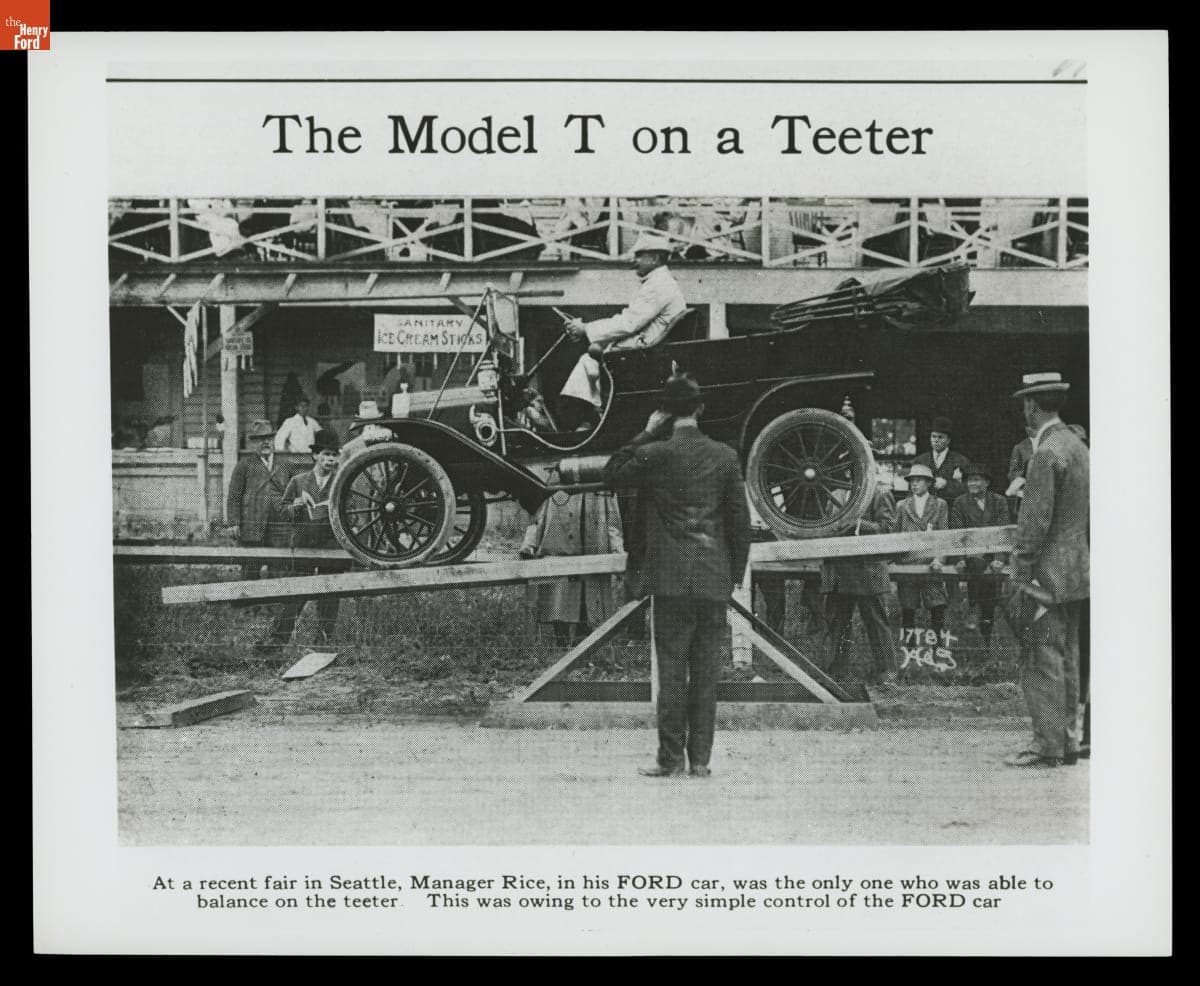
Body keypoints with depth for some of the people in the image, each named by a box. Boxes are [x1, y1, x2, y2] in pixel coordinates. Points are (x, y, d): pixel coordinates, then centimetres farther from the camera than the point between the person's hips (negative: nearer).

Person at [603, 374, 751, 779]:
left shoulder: (654, 454, -6)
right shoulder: (725, 456, 3)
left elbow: (611, 474, 12)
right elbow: (740, 521, 5)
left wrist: (646, 433, 9)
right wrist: (736, 573, 14)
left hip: (671, 578, -2)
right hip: (715, 579, 2)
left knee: (672, 669, 2)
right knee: (705, 672, 6)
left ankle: (671, 758, 1)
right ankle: (700, 759, 8)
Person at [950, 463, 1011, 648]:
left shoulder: (999, 501, 8)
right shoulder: (959, 503, 7)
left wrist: (999, 559, -15)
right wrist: (960, 558, -16)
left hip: (993, 554, 1)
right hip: (971, 554, -1)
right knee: (978, 563, -36)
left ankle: (987, 639, 0)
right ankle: (971, 610, -29)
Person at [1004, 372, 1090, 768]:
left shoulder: (1046, 453, -17)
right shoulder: (1079, 447, 12)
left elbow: (1035, 520, -20)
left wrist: (1021, 572, -15)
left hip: (1050, 573, -10)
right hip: (1078, 571, 10)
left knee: (1041, 660, -6)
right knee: (1066, 659, 13)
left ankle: (1047, 746, -5)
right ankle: (1068, 741, 19)